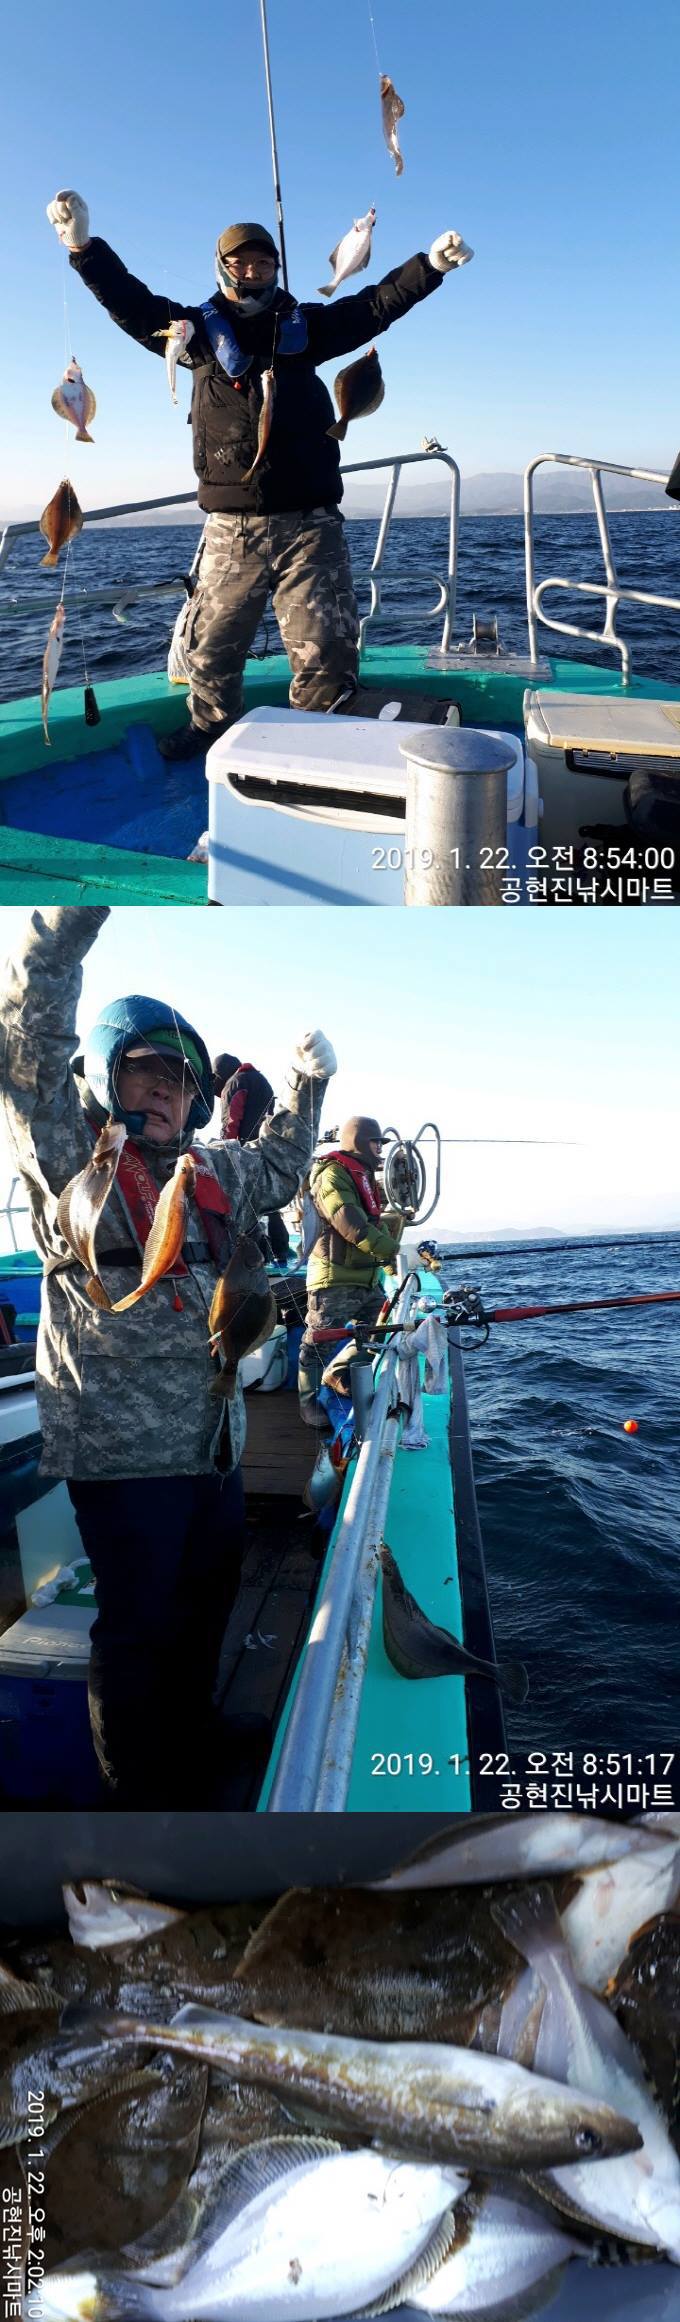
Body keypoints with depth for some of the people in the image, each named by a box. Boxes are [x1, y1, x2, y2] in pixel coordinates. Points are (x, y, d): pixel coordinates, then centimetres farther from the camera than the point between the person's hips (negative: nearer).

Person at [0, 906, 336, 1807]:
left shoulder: (207, 1173, 12)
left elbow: (278, 1167, 34)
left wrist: (308, 1082, 26)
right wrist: (77, 914, -28)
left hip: (214, 1446, 7)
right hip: (123, 1454, -7)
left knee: (205, 1615, 19)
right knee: (138, 1633, 2)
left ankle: (195, 1770, 38)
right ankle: (141, 1797, 21)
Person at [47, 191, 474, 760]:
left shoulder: (305, 327, 13)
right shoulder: (198, 330, 10)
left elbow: (375, 304, 7)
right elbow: (129, 302, 0)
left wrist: (431, 265, -7)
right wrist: (84, 245, -16)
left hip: (311, 524, 0)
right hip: (231, 527, 0)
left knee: (326, 655, -4)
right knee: (210, 649, 5)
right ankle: (209, 732, 26)